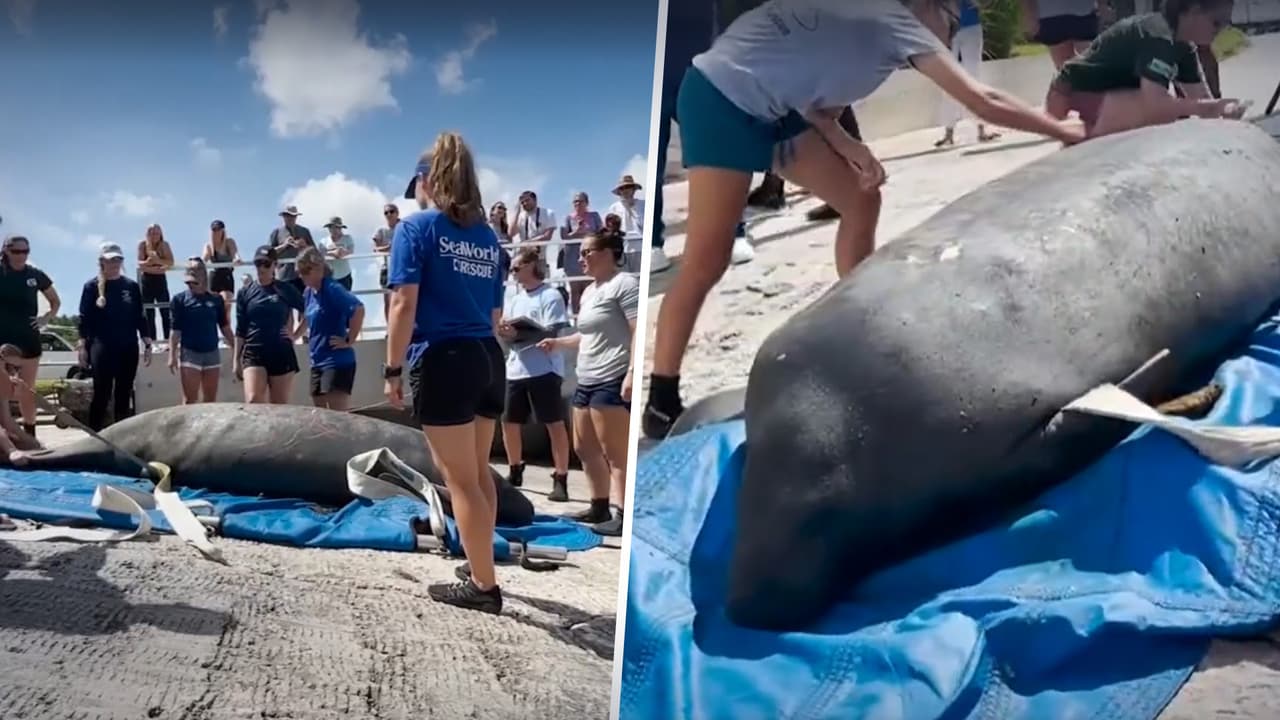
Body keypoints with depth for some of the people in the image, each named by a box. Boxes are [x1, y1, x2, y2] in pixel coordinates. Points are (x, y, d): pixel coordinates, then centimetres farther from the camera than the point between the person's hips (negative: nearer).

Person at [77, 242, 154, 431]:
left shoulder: (132, 286, 7)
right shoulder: (92, 286, 0)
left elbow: (140, 317, 8)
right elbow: (85, 319, 0)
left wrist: (148, 344, 4)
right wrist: (82, 346, -6)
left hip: (128, 348, 3)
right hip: (102, 348, -3)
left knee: (124, 395, 7)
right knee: (101, 395, -4)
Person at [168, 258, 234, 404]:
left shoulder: (216, 299, 6)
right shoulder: (180, 299, -2)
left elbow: (225, 327, 10)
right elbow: (176, 330, -4)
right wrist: (172, 355, -9)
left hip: (212, 353, 3)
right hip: (190, 353, -3)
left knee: (211, 400, 10)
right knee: (190, 400, -2)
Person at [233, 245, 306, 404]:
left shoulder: (286, 289, 1)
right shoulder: (245, 292, 5)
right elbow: (240, 330, 7)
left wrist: (296, 334, 4)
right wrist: (236, 359, 5)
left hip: (282, 354, 0)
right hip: (254, 354, 0)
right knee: (253, 401, -18)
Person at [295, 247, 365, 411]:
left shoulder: (332, 289, -16)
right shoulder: (309, 292, 10)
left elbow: (358, 309, -29)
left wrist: (349, 341, -23)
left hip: (337, 361, -9)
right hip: (317, 362, 9)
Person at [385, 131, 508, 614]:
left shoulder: (416, 227, -4)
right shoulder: (487, 235, 13)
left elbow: (404, 306, -11)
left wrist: (393, 369, -5)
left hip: (443, 361, -6)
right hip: (488, 359, 6)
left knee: (460, 479, 2)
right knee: (478, 472, 20)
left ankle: (484, 586, 10)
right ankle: (480, 568, 32)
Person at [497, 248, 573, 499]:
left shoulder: (550, 296, -5)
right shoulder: (514, 298, 17)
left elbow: (552, 334, -14)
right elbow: (509, 331, 14)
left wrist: (518, 334, -23)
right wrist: (503, 331, -10)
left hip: (544, 370, -7)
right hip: (516, 370, 8)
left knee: (554, 424, -4)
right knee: (509, 422, 12)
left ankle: (560, 480, 1)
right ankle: (515, 472, 28)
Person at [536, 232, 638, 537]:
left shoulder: (624, 284, -8)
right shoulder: (589, 291, 21)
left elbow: (639, 332, -17)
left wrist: (632, 373, -25)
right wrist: (559, 342, 21)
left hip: (613, 381, -10)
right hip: (587, 381, 10)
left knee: (615, 452, -9)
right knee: (584, 448, 15)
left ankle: (621, 514, -5)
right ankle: (600, 506, 27)